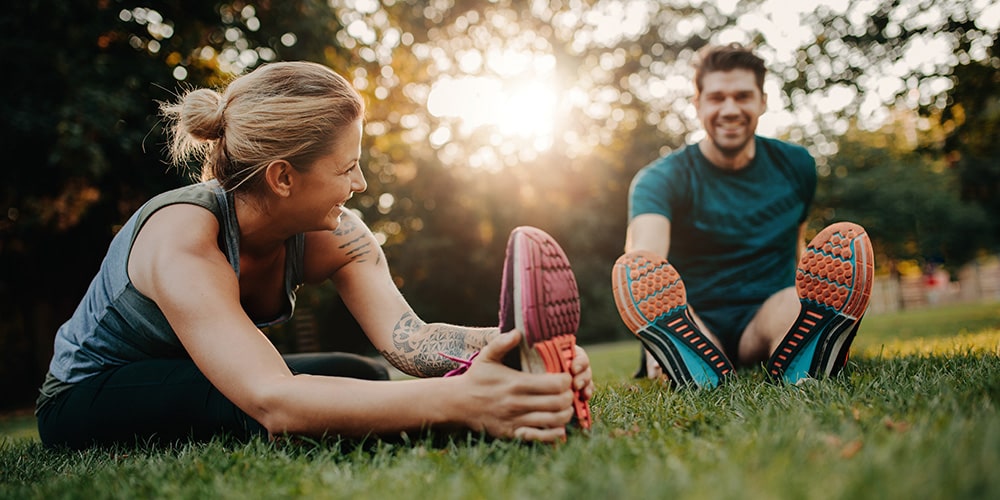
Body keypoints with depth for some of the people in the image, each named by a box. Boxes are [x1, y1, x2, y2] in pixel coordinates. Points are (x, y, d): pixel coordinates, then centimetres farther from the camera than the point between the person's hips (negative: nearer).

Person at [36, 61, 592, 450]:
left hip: (192, 387, 6)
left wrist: (517, 344, -48)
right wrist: (456, 400, -60)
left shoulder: (333, 234, -15)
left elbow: (407, 335, -29)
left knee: (368, 385, -20)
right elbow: (272, 401, -48)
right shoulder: (182, 241, -34)